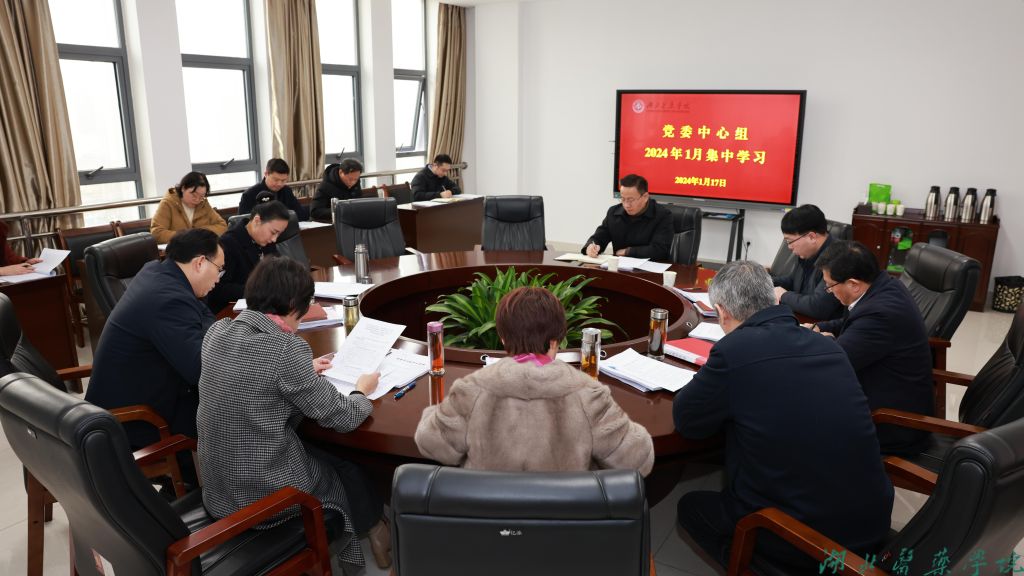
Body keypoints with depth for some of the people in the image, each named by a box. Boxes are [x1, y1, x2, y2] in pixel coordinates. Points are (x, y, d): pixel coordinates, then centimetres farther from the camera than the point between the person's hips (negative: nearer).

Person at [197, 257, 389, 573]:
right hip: (264, 492, -7)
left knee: (321, 453, 28)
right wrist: (362, 392, 4)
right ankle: (375, 533, 48)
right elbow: (340, 418, -16)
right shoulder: (286, 347, -25)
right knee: (348, 468, 21)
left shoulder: (217, 331, -3)